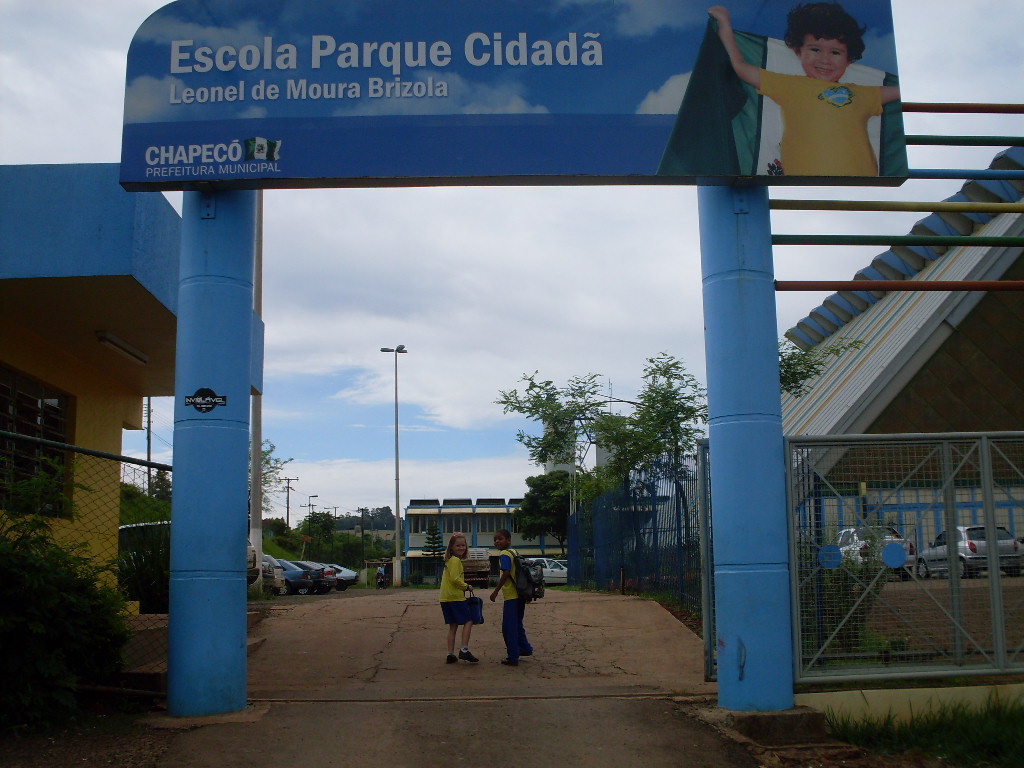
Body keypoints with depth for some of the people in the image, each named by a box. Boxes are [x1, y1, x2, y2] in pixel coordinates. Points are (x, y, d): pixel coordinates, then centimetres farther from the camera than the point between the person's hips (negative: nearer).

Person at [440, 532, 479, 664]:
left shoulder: (449, 560, 19)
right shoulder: (456, 560, -11)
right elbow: (455, 578, -21)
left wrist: (464, 587, 14)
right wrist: (467, 587, -8)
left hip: (446, 598, 9)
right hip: (455, 597, -9)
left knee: (453, 626, 11)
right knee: (468, 621, -4)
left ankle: (450, 654, 10)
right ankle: (464, 650, -10)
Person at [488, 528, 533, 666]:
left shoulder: (504, 554, -12)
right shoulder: (514, 552, 15)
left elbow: (506, 573, -23)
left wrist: (496, 591, -19)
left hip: (511, 596, -9)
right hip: (520, 594, 9)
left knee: (508, 627, -3)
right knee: (517, 624, 23)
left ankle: (513, 657, -1)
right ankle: (525, 649, 33)